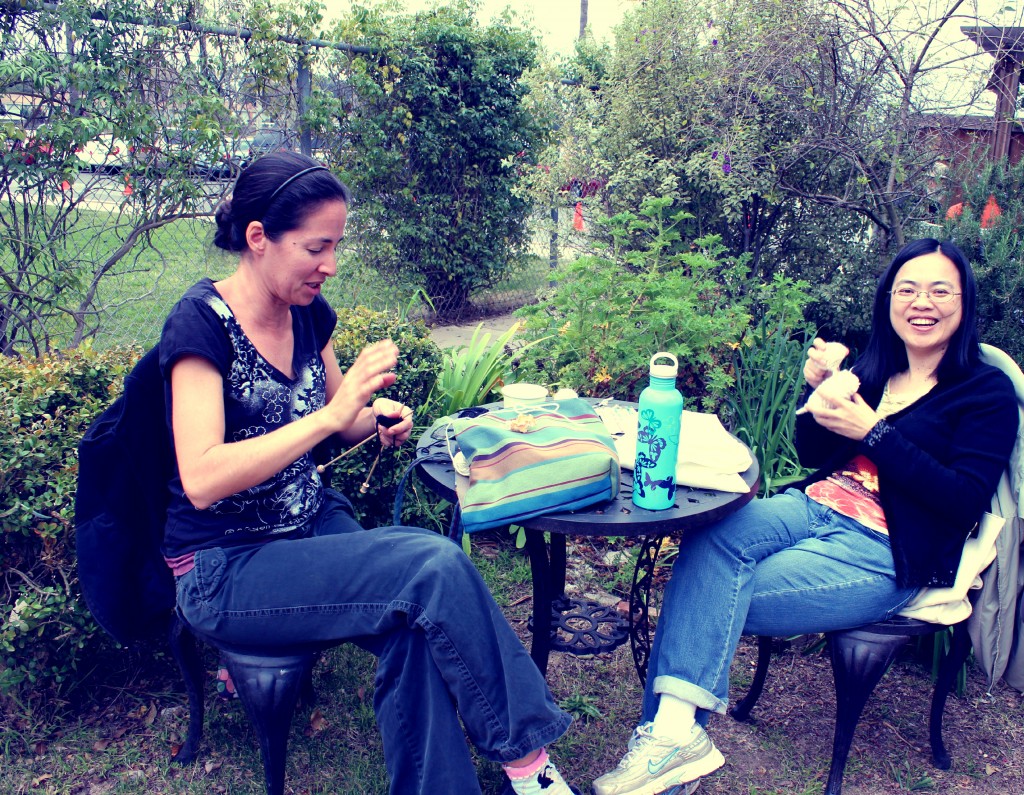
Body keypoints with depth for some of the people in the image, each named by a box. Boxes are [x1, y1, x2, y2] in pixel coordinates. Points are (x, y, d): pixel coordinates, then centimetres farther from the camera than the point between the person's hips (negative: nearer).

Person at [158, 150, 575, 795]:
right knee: (435, 563, -26)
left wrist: (377, 421, -5)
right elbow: (202, 480, -27)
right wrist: (332, 413, -31)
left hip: (316, 526, 6)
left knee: (411, 627, -24)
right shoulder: (203, 322, -16)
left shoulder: (308, 312, 4)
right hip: (225, 572, -6)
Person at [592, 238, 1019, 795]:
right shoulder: (875, 369, 16)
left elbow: (965, 502, -11)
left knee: (710, 598, -24)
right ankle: (673, 727, -32)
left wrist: (873, 432, -17)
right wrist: (818, 391, -2)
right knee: (711, 535, -28)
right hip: (815, 508, 5)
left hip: (884, 555, -5)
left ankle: (673, 730, -15)